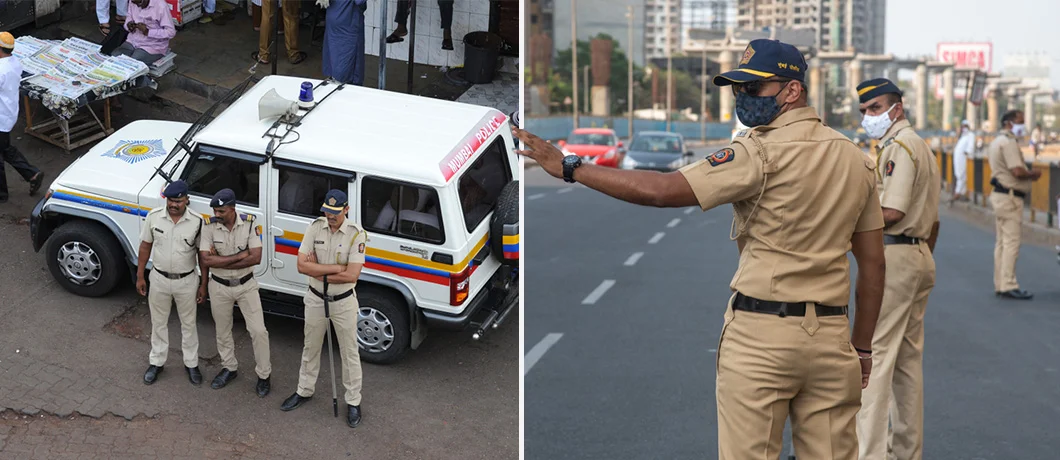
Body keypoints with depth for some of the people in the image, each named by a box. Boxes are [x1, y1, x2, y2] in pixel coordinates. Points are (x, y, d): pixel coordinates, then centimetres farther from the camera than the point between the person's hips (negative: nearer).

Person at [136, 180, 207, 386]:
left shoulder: (196, 221, -16)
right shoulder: (154, 217, -12)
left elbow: (202, 253, -6)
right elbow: (145, 246, 0)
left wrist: (203, 284, -4)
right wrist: (140, 276, 2)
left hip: (186, 281, -1)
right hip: (159, 279, 1)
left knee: (188, 324, 14)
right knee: (159, 323, 17)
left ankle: (191, 364, 31)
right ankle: (157, 363, 35)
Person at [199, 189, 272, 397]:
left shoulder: (249, 224, -15)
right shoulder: (209, 227, -13)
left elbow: (256, 257, -20)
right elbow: (206, 260, -20)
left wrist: (220, 261, -21)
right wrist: (239, 256, -22)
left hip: (246, 285, -1)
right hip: (219, 287, 1)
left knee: (258, 331, -1)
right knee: (223, 331, 17)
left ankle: (264, 375, 14)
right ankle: (229, 368, 38)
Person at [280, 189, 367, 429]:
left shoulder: (356, 234, -19)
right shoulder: (315, 227, -10)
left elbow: (351, 275, -24)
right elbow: (302, 265, -15)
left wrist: (318, 271, -17)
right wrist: (336, 268, -21)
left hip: (343, 302, -3)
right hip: (315, 299, 3)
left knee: (349, 353, 9)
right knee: (310, 348, 20)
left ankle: (353, 402, 21)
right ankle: (304, 391, 38)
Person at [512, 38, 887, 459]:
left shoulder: (761, 151, -11)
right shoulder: (856, 159, 10)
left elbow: (661, 191, -17)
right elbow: (873, 264, 12)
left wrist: (569, 167, -11)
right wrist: (862, 347, 19)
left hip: (761, 333, -6)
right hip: (831, 334, 6)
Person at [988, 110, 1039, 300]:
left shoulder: (995, 142, 18)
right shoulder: (1008, 142, -15)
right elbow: (1017, 171, -23)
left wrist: (1028, 174, 10)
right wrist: (1034, 174, -5)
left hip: (999, 195, 11)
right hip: (1009, 197, -11)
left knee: (1001, 242, 12)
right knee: (1011, 242, -9)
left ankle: (1000, 285, 16)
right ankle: (1008, 286, -10)